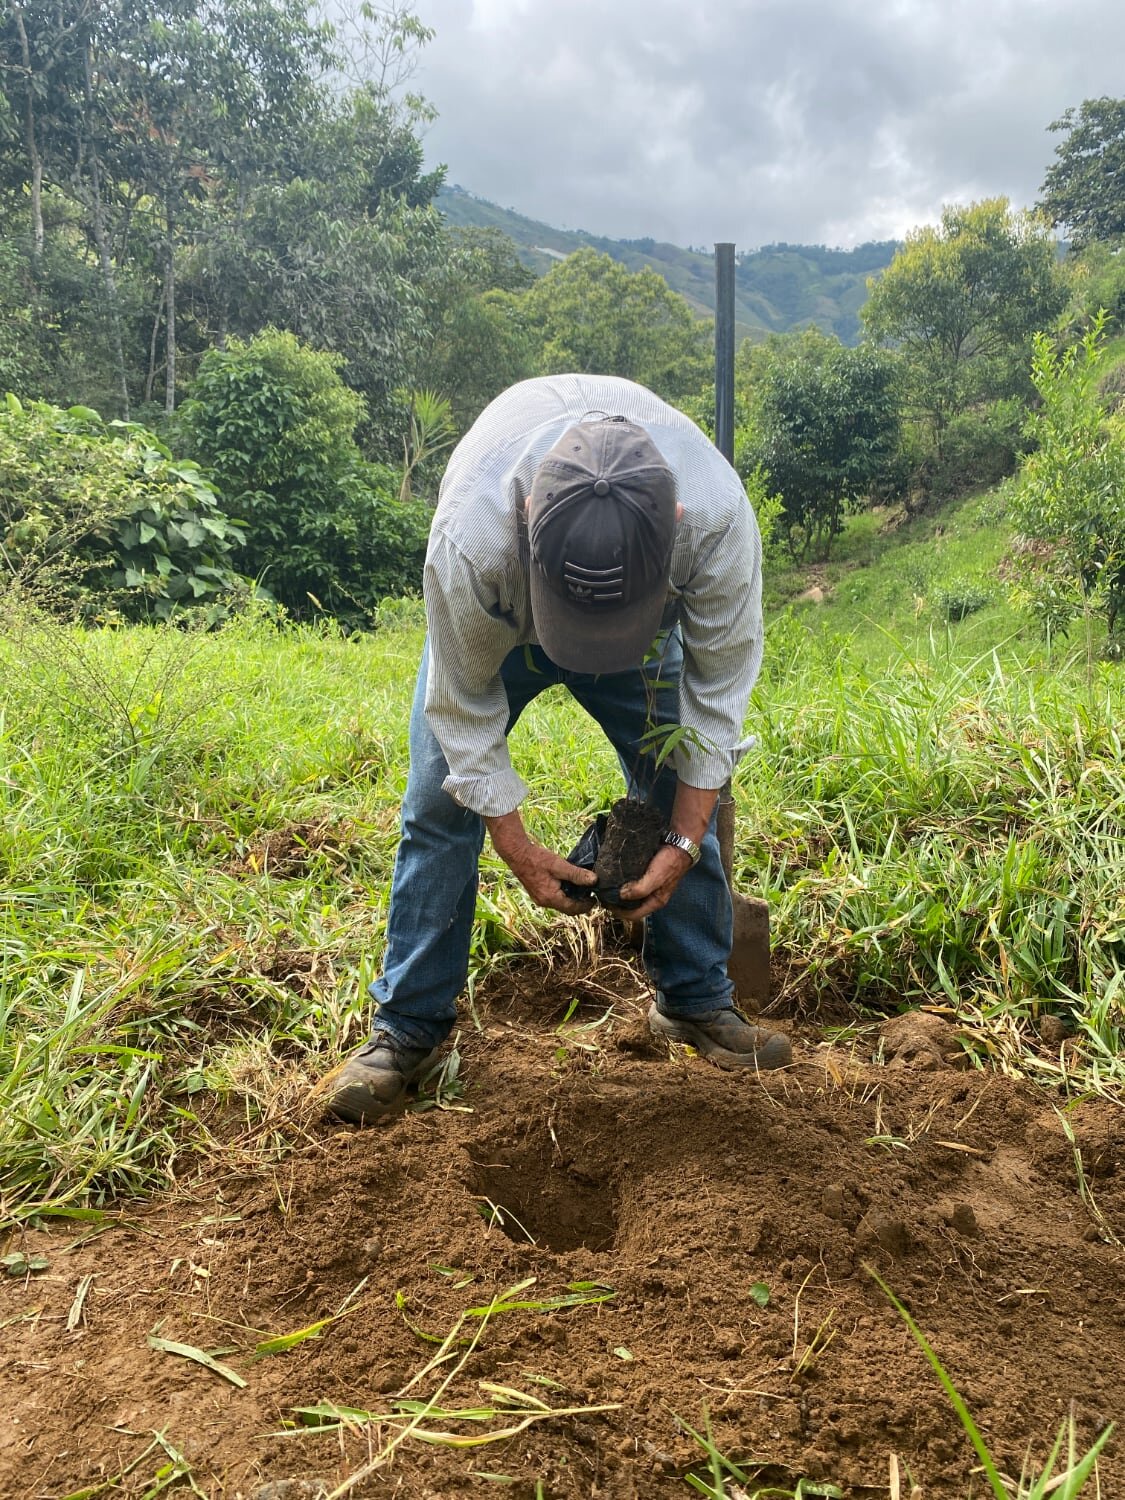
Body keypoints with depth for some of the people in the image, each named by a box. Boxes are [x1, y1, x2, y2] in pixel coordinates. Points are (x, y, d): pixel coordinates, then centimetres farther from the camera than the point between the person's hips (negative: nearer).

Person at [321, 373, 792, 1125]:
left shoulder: (720, 516, -40)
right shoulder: (471, 535, -44)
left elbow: (719, 683, -23)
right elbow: (465, 702, -26)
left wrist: (685, 842, -20)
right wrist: (518, 847, -23)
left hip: (651, 614, 2)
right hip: (496, 617, -1)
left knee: (685, 798, -1)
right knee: (440, 804, -8)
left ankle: (698, 1000, 19)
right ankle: (407, 1028, 6)